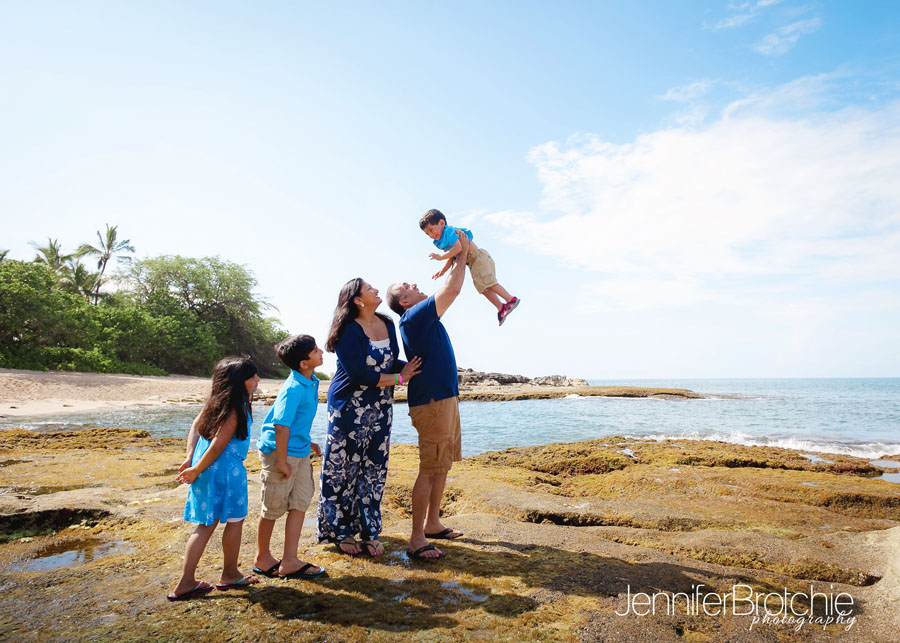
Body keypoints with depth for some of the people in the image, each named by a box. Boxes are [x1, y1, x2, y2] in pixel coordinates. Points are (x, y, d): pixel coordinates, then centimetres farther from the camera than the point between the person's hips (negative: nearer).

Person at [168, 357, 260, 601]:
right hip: (225, 470, -9)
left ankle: (186, 582, 16)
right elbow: (218, 444, -19)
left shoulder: (218, 400, 11)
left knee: (206, 525, 14)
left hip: (206, 468, 9)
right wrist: (197, 470, -11)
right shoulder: (235, 409, -16)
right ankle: (229, 575, 24)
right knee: (235, 520, 9)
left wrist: (190, 457, 4)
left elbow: (196, 425, 11)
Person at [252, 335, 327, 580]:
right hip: (279, 452, -8)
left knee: (300, 503, 9)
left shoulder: (310, 382, 4)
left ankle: (289, 561, 18)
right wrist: (282, 462, -20)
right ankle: (263, 558, 30)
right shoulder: (294, 389, -25)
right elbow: (282, 426, -25)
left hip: (299, 452, 8)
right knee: (273, 507, 9)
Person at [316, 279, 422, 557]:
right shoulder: (349, 330, -15)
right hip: (350, 407, -6)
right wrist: (399, 378, -15)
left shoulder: (387, 324, 6)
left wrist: (412, 366, -7)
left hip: (380, 408, 6)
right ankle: (340, 531, 22)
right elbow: (359, 375, -21)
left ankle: (368, 532, 23)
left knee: (374, 470, 10)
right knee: (344, 469, 5)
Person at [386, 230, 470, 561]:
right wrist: (462, 254, -7)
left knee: (442, 465, 16)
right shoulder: (414, 316, -15)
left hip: (445, 397, 10)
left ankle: (432, 523, 28)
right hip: (432, 401, -10)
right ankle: (417, 538, 3)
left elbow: (449, 290, 27)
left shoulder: (423, 316, 15)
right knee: (430, 469, -6)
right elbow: (452, 289, -17)